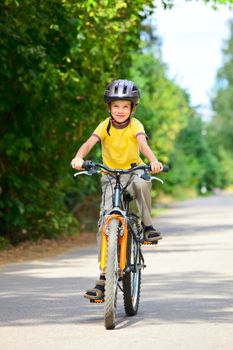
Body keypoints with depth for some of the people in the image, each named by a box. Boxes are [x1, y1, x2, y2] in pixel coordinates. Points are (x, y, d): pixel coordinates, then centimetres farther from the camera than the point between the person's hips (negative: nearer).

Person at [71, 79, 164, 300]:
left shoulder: (135, 125, -10)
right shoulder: (105, 125, -7)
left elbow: (143, 143, -28)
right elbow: (90, 142, -24)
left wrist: (153, 161, -49)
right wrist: (78, 158, -46)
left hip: (133, 171, -1)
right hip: (110, 175, 1)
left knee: (141, 183, -39)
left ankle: (147, 225, -14)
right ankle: (103, 277, -8)